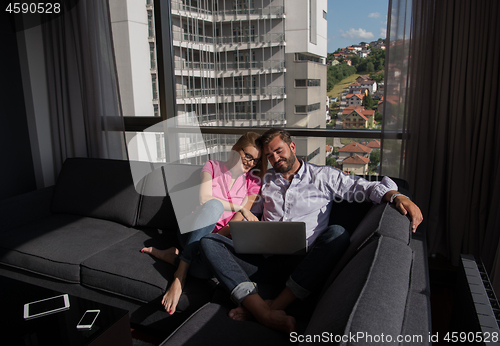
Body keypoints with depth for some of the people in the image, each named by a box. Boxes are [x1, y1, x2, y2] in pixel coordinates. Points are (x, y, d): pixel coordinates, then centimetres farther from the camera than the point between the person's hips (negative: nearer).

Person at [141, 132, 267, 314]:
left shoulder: (253, 181, 8)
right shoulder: (212, 166, 6)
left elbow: (238, 221, -1)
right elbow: (204, 199, -10)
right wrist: (239, 207, -14)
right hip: (193, 229, 0)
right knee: (214, 205, -37)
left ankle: (174, 256, -8)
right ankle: (181, 274, -34)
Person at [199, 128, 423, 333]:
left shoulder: (323, 176, 12)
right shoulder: (266, 181, 22)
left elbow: (365, 188, 5)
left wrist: (398, 196, -13)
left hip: (303, 263, -2)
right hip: (267, 261, 3)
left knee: (337, 234, -33)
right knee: (209, 241, -18)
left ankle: (274, 305, -33)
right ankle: (265, 313, -37)